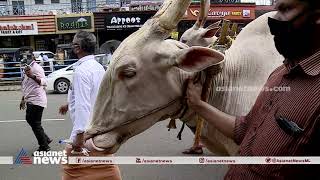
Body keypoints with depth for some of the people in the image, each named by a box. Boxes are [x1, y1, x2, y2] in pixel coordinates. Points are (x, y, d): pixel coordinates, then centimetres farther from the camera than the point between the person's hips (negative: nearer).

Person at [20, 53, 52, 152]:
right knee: (29, 119, 18)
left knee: (35, 123, -5)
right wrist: (23, 99, 26)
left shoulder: (36, 68, -14)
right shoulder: (26, 68, 17)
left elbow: (44, 82, -27)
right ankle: (46, 139, 28)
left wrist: (32, 76, -40)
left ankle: (44, 147, 7)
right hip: (30, 100, 11)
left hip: (37, 100, -11)